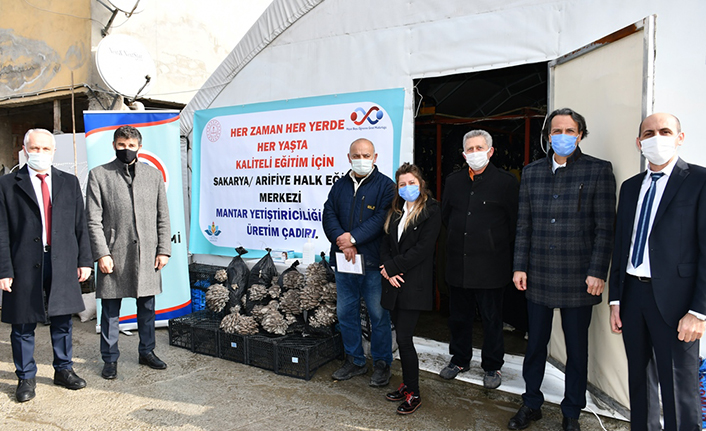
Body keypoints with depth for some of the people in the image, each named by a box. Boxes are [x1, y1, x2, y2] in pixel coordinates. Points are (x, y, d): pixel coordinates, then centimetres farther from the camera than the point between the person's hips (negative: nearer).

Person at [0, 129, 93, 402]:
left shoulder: (69, 182, 9)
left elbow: (80, 225, 8)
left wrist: (84, 261, 3)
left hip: (63, 264, 2)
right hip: (25, 264, -2)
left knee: (63, 321, 12)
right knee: (23, 325, 8)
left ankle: (63, 370, 29)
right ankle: (26, 377, 25)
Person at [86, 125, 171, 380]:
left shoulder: (154, 175, 9)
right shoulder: (99, 175, 3)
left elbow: (163, 217, 8)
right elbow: (94, 220, -2)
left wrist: (164, 250, 2)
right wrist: (101, 254, -9)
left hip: (147, 253, 2)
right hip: (114, 253, -2)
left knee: (147, 307, 11)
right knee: (110, 310, 7)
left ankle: (147, 352, 27)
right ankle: (110, 359, 22)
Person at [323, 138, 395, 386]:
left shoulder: (385, 186, -2)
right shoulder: (339, 186, 12)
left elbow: (382, 219, -14)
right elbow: (329, 216, 3)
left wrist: (353, 237, -19)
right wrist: (342, 242, -13)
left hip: (373, 263, -5)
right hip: (343, 263, 5)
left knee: (379, 315, 4)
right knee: (345, 313, 14)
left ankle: (381, 364, 22)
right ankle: (354, 361, 31)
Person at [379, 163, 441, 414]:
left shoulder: (431, 212, -5)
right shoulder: (395, 212, 15)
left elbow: (422, 248, -13)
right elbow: (385, 243, 10)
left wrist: (393, 266, -12)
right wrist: (388, 270, -7)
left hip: (414, 285, -6)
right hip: (394, 284, 6)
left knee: (404, 339, -6)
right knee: (402, 338, 13)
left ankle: (413, 394, 8)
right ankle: (407, 384, 27)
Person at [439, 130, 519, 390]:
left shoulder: (506, 182, -5)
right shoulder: (453, 181, 9)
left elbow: (514, 223, -2)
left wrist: (496, 246, 1)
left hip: (490, 266, -4)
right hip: (458, 264, 4)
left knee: (492, 319, 9)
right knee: (459, 316, 15)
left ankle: (492, 367, 26)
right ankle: (459, 359, 34)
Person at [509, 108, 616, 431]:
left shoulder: (599, 170, -1)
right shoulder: (531, 172, 8)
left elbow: (605, 228, -4)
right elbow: (524, 225, 8)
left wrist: (597, 272, -9)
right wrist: (519, 267, 4)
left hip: (578, 279, -2)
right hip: (538, 276, 3)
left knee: (577, 347, 11)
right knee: (535, 343, 13)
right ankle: (531, 404, 31)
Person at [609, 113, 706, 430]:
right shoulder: (630, 187, 12)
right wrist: (615, 299, 9)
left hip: (674, 300, -5)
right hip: (632, 293, 6)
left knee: (679, 389, 3)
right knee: (638, 379, 17)